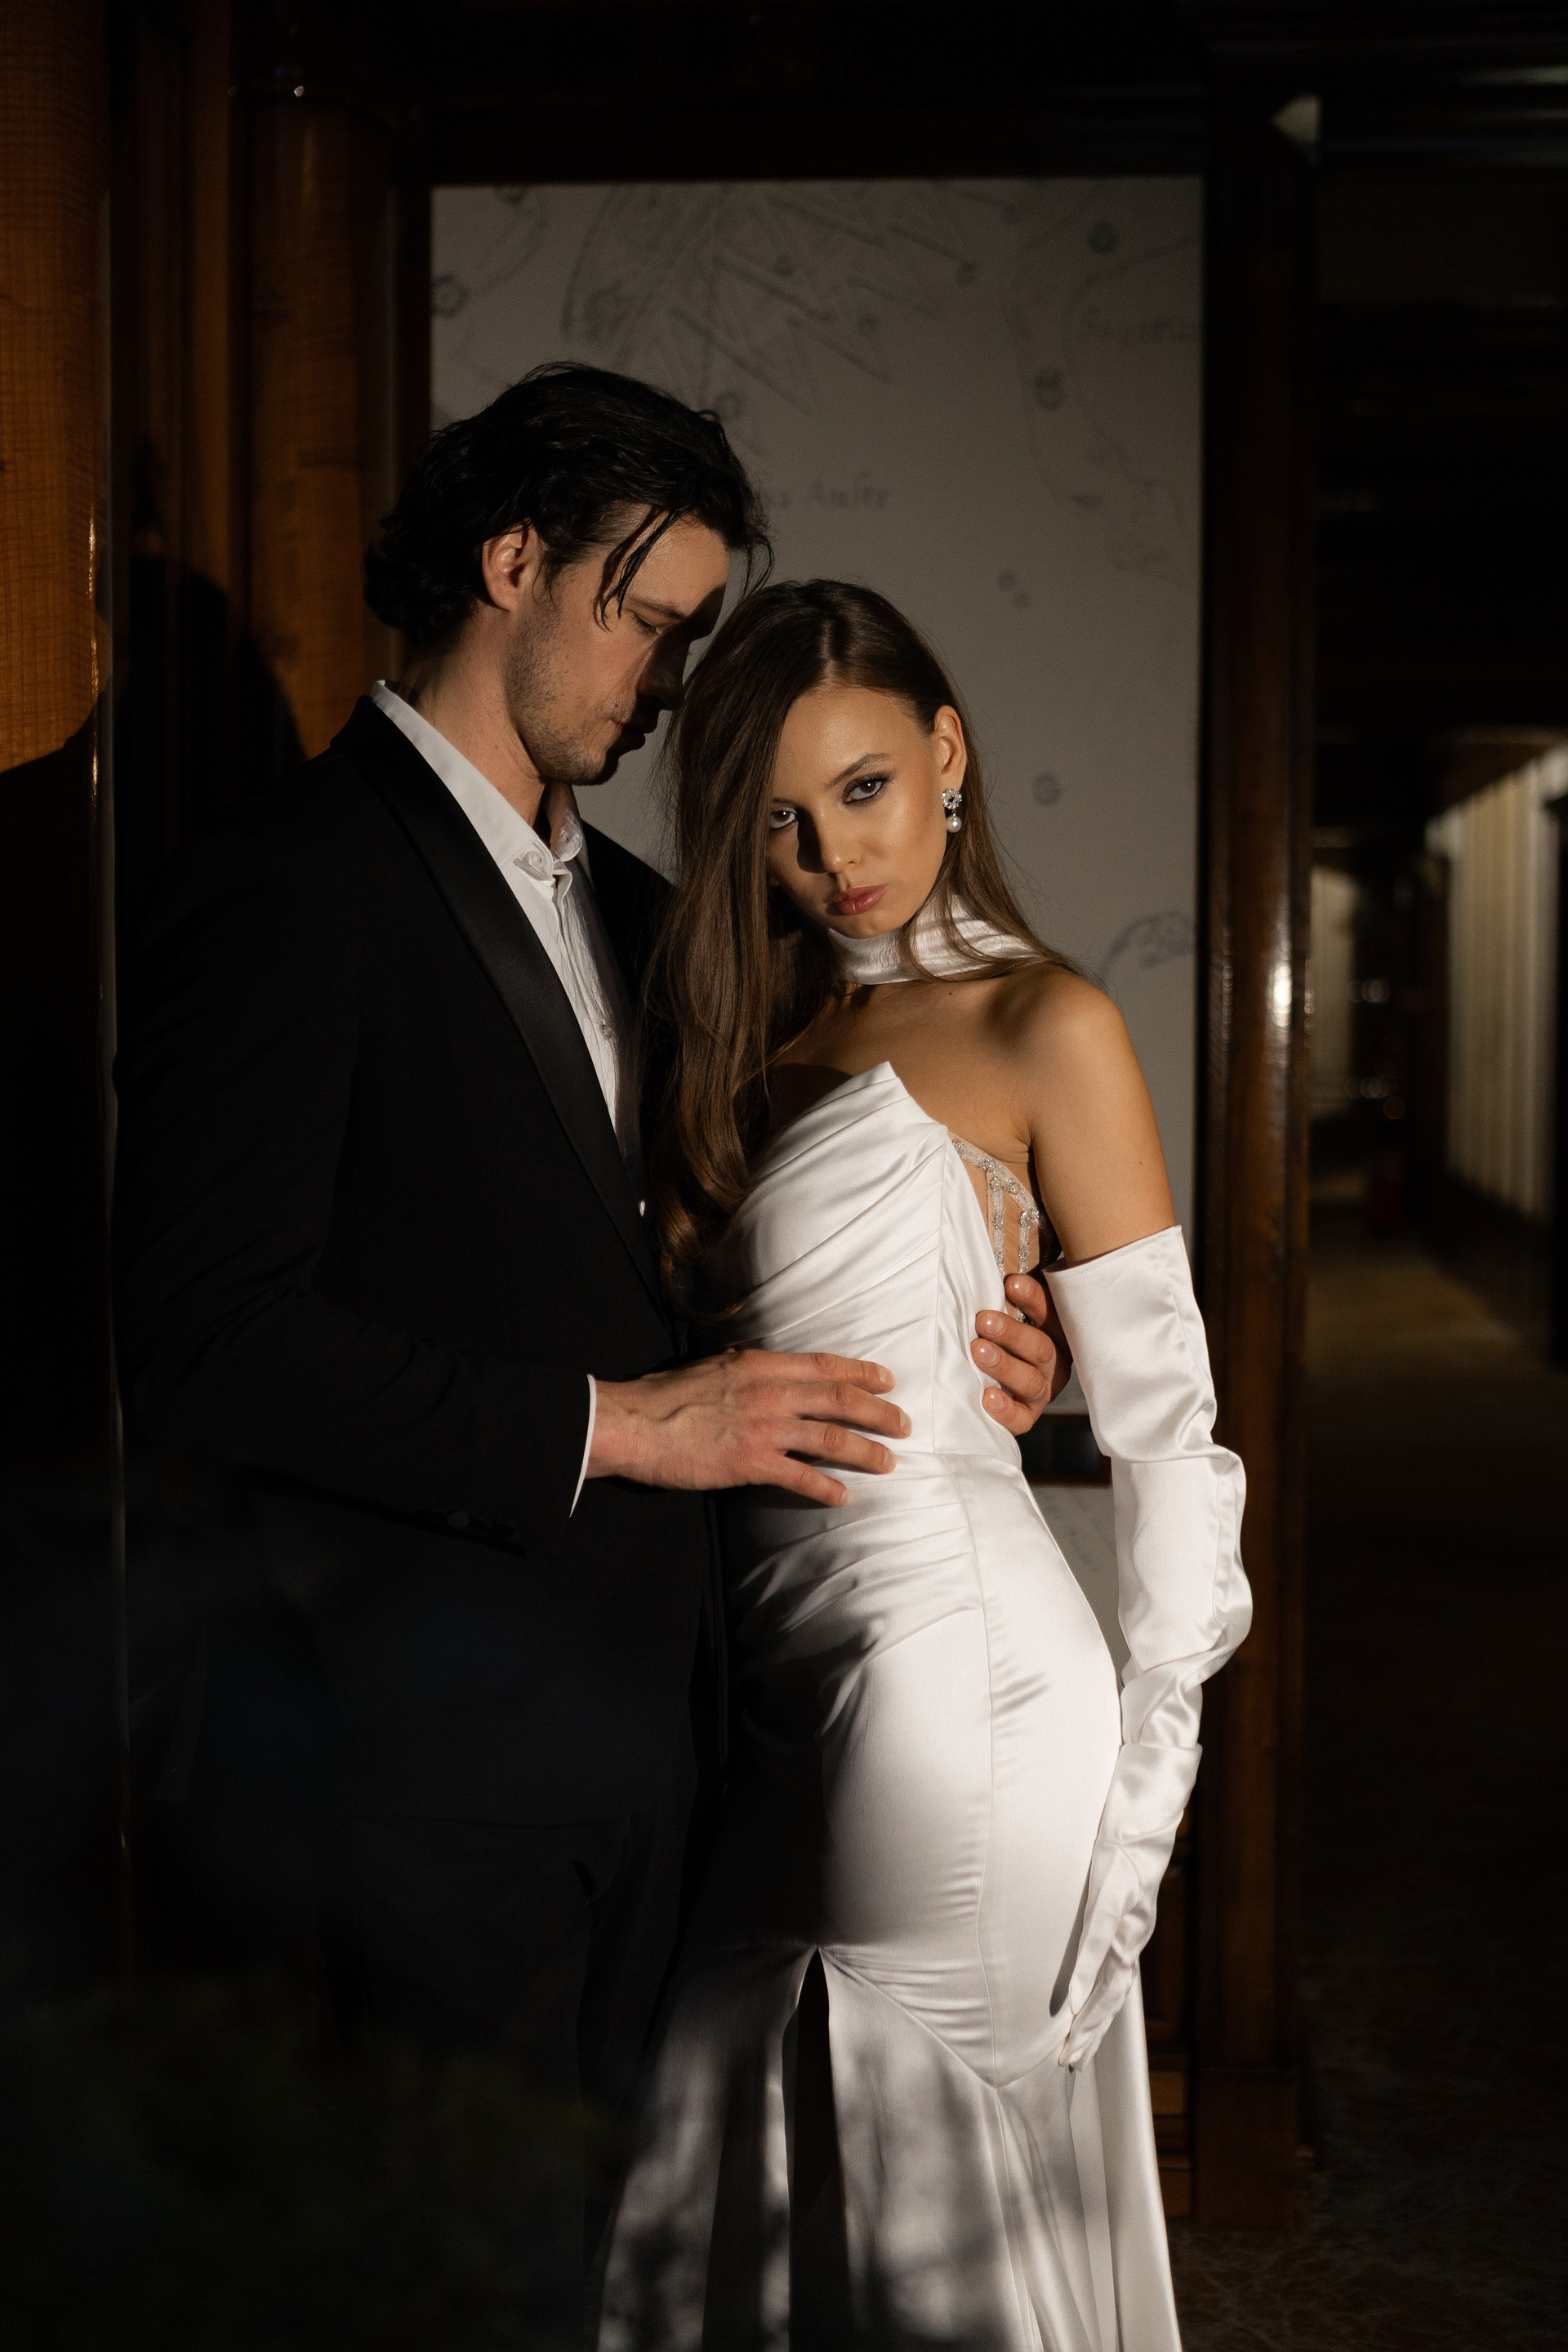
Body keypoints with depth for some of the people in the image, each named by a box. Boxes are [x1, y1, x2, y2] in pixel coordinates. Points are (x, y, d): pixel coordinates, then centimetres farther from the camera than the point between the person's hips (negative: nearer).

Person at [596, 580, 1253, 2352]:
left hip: (952, 1656, -6)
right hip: (782, 1670, 6)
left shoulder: (1043, 1029, -5)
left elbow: (1162, 1412, -8)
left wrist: (1148, 1767, -10)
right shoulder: (764, 1035, 14)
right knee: (760, 2187, 13)